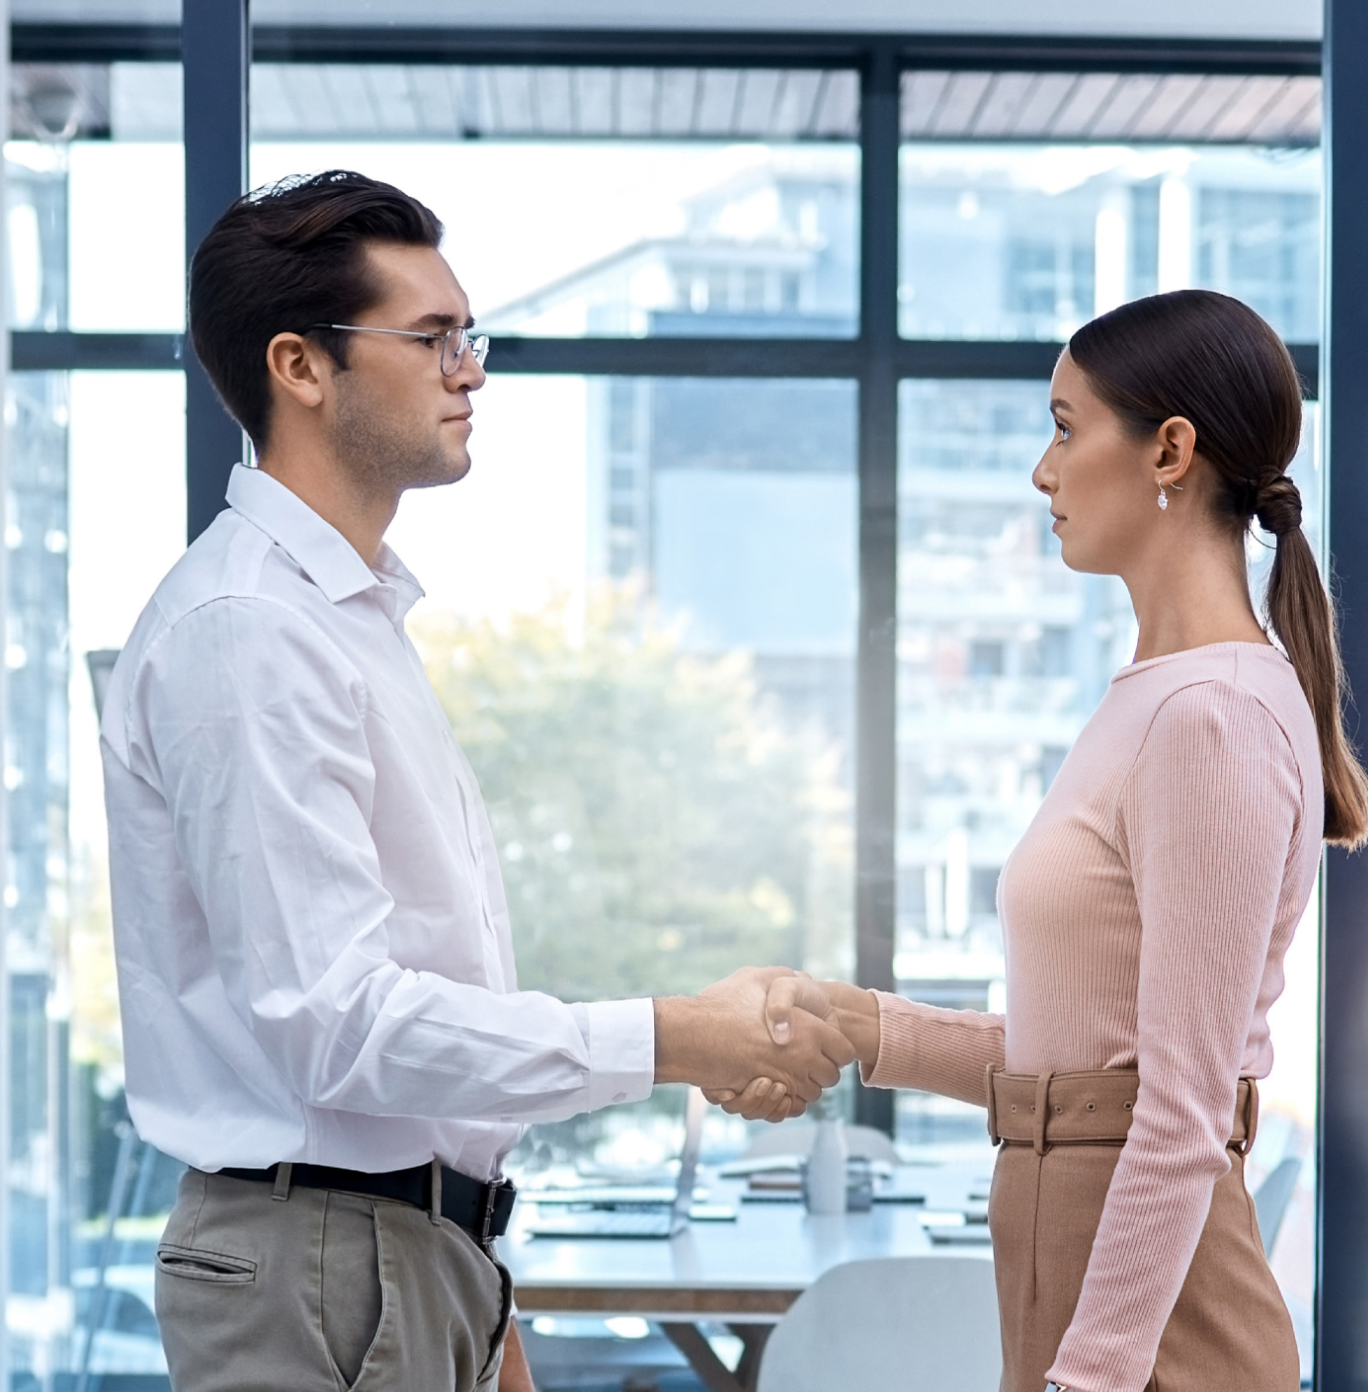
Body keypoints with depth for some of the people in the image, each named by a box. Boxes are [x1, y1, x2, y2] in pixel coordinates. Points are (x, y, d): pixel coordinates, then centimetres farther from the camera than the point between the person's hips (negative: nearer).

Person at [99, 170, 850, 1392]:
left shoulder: (358, 617, 17)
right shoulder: (246, 631, -15)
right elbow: (333, 1019, -22)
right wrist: (670, 1041, -20)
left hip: (418, 1247, 9)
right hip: (320, 1259, -9)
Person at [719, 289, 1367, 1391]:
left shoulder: (1214, 718, -18)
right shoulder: (1158, 698, 13)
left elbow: (1184, 1116, -21)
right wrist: (861, 1028, 6)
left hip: (1148, 1300, -9)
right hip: (1072, 1242, 9)